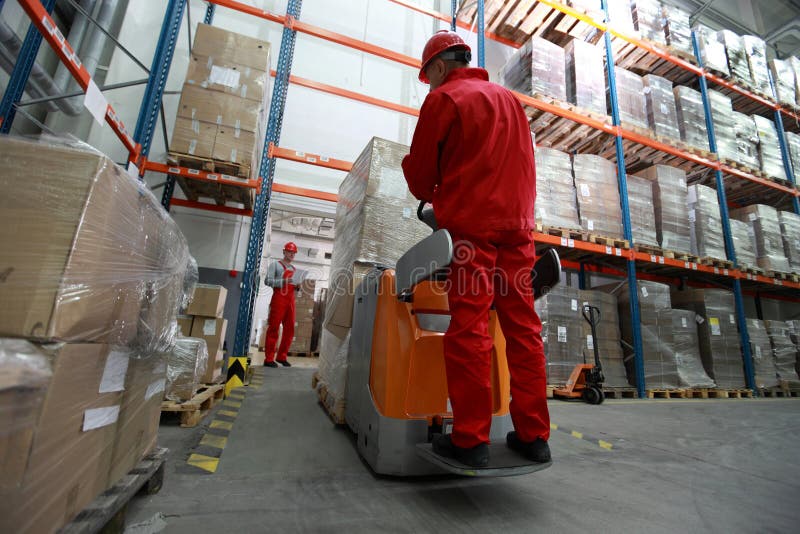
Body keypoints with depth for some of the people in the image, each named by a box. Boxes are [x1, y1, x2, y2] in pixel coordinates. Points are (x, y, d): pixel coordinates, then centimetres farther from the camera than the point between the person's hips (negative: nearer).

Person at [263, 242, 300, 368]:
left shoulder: (294, 268, 21)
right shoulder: (275, 264, 4)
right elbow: (267, 281, -7)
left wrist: (297, 287, 2)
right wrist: (283, 281, -19)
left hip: (291, 299, 6)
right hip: (279, 298, -6)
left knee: (290, 329, 5)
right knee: (273, 328, -6)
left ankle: (282, 357, 15)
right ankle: (269, 358, -1)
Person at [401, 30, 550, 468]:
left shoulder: (443, 99, 5)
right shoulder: (509, 99, 25)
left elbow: (421, 172, 4)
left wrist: (431, 198, 23)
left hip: (471, 224, -6)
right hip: (517, 222, 7)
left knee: (468, 328, -7)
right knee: (522, 326, 3)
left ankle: (470, 439, -3)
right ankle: (533, 435, 9)